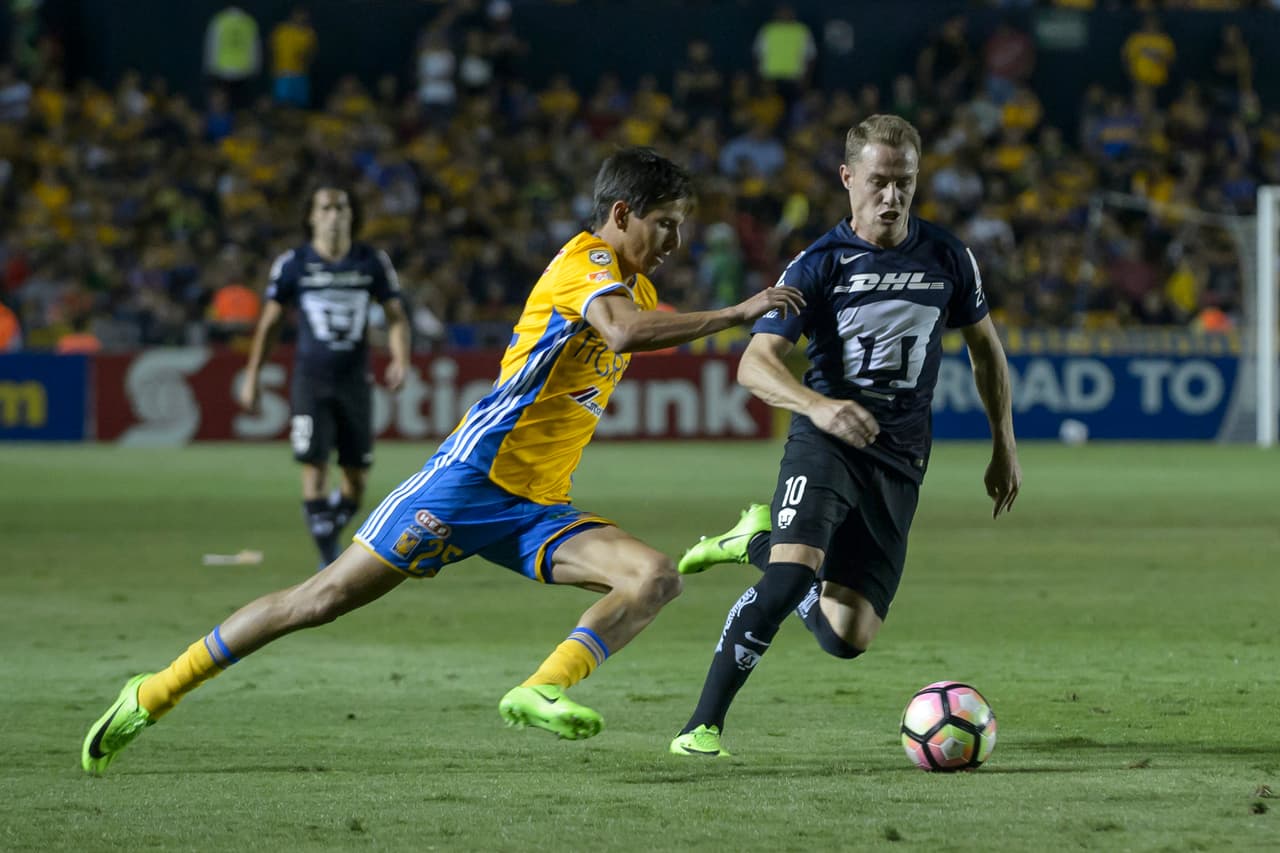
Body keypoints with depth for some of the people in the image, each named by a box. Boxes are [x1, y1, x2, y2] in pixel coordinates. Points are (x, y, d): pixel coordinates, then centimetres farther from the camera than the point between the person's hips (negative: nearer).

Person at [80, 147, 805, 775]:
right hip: (473, 478, -8)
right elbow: (626, 332, -33)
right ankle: (154, 694, 5)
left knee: (656, 578, -15)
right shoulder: (583, 261, -12)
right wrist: (739, 312, -28)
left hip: (539, 508, 8)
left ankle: (542, 692, -29)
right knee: (325, 598, -6)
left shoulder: (634, 285, 16)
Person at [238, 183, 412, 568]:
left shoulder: (372, 262, 1)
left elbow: (396, 316, 7)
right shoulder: (293, 264, -2)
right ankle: (329, 558, -11)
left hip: (355, 380, 2)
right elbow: (269, 322, 8)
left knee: (356, 479, 4)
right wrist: (252, 377, 8)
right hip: (311, 381, -2)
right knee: (315, 467, -13)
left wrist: (400, 360, -11)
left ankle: (327, 533, 29)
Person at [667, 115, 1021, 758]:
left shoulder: (947, 259, 4)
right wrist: (818, 405, -35)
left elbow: (984, 347, 21)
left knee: (846, 637, -2)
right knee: (793, 575, -30)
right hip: (827, 441, -4)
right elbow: (755, 365, -16)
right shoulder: (818, 265, -6)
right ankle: (704, 724, -20)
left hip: (898, 460, 4)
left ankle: (759, 542, 26)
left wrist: (1004, 447, 20)